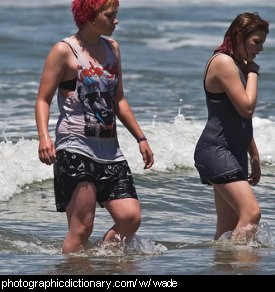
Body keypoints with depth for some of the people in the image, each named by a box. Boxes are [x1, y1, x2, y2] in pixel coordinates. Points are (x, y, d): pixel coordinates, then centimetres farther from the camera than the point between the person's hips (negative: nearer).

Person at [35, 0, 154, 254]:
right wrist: (44, 136, -23)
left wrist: (141, 138, 21)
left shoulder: (112, 47, 15)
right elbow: (43, 99, -7)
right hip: (75, 148, -6)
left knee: (131, 218, -5)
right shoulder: (65, 50, -5)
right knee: (82, 227, -10)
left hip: (109, 150, 7)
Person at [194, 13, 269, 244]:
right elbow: (247, 107, -18)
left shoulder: (238, 65, 20)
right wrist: (253, 73, -6)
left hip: (234, 153, 11)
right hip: (216, 150, -11)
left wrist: (254, 157, 27)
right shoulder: (223, 62, -12)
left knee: (229, 225, 8)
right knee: (251, 212, -23)